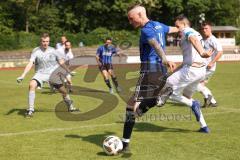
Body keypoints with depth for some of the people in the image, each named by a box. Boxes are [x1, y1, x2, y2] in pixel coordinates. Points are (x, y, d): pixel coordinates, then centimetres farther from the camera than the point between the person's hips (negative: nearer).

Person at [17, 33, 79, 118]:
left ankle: (70, 107, 32)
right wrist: (23, 75, -28)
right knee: (32, 84, -28)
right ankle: (30, 110, -22)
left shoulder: (53, 51, -2)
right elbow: (30, 63, -18)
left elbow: (61, 62, 9)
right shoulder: (36, 51, -9)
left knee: (63, 91, 2)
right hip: (41, 73, -2)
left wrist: (68, 71, 13)